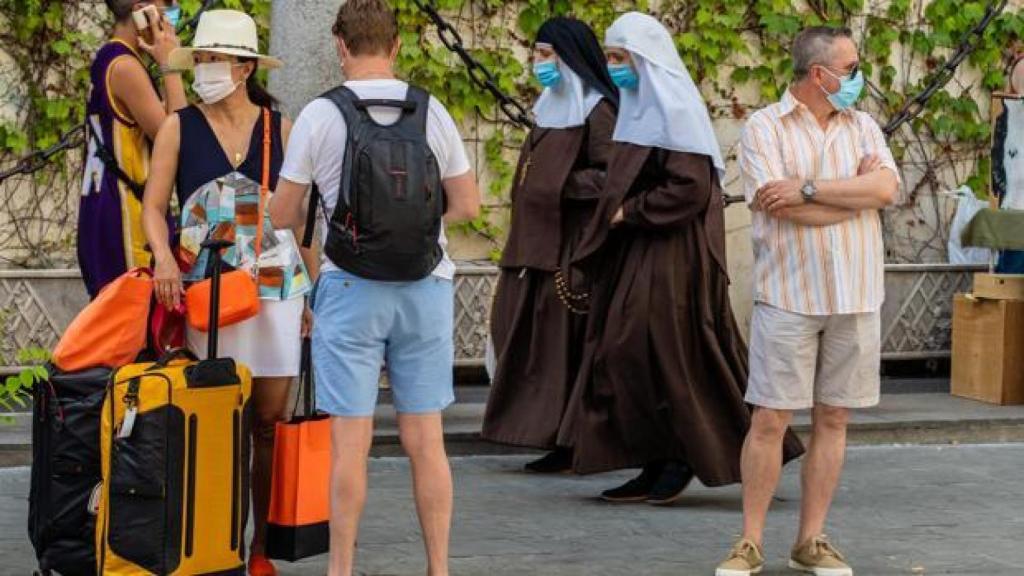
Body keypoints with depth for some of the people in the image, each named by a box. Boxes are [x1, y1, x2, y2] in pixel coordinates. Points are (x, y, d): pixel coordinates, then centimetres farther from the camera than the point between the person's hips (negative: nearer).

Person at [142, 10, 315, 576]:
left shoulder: (279, 129, 6)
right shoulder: (179, 128, 4)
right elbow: (153, 206, 0)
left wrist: (314, 289, 5)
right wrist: (164, 256, -20)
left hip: (275, 288, 1)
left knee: (270, 422, 2)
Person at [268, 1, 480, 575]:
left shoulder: (321, 116, -7)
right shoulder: (433, 114, 0)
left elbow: (283, 214, -2)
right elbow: (468, 205, 5)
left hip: (351, 290, -2)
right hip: (427, 289, 3)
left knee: (351, 441, 2)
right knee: (426, 440, 7)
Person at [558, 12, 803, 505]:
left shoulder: (673, 109, -12)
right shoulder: (641, 107, 15)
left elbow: (688, 188, -20)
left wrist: (628, 214, -13)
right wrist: (615, 215, 8)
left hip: (670, 257, -9)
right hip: (636, 255, 9)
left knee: (656, 354, -7)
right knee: (625, 355, 5)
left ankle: (681, 458, 5)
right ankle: (657, 465, 8)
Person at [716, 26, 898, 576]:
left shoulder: (862, 127, 10)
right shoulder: (764, 128, -3)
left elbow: (886, 187, -8)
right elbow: (781, 207, -15)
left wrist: (809, 188, -16)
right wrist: (855, 190, -6)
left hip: (855, 297, 4)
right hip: (788, 296, -4)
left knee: (833, 419, 7)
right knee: (770, 419, -3)